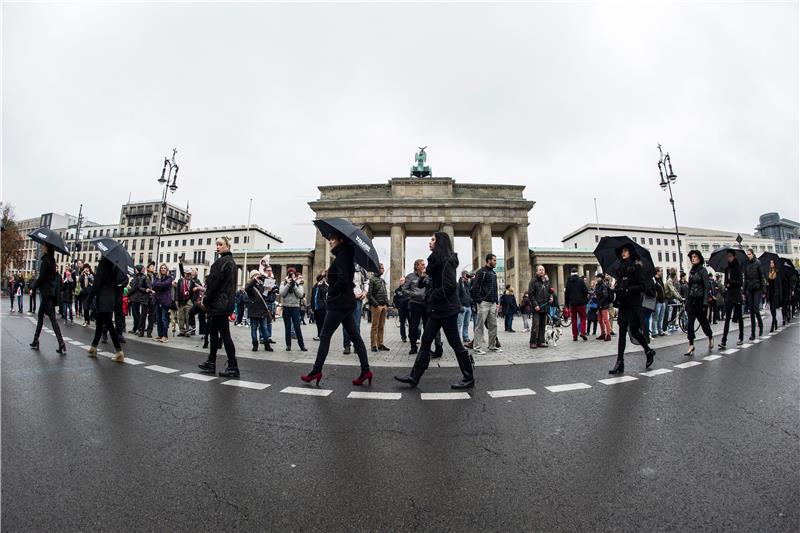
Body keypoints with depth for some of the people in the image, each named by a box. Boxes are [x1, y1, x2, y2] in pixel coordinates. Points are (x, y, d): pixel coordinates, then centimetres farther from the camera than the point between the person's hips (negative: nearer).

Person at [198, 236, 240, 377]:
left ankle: (233, 367, 1)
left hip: (219, 303, -10)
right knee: (213, 332, 17)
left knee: (224, 334, -5)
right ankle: (211, 363, 27)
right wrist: (207, 296, 15)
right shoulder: (230, 261, 15)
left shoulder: (223, 261, -15)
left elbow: (215, 283, -17)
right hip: (225, 303, 10)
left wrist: (206, 300, -6)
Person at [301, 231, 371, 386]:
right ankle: (365, 370, 9)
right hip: (346, 303, 10)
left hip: (339, 303, -10)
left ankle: (316, 371, 8)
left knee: (325, 336, 0)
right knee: (355, 336, 7)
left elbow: (342, 279, -22)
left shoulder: (341, 256, -12)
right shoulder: (345, 255, 16)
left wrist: (331, 293, -12)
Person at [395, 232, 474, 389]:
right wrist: (424, 279, 2)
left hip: (447, 309, -10)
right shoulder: (436, 260, 15)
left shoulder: (446, 260, -14)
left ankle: (469, 379, 17)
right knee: (425, 341, 9)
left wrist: (433, 295, -13)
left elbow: (449, 285, -22)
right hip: (438, 309, 10)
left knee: (455, 343, 1)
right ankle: (414, 376, 15)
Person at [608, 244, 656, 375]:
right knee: (622, 332, 3)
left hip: (633, 304, -6)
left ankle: (649, 351, 26)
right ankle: (620, 362, 7)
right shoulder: (621, 268, 15)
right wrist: (616, 290, 3)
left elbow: (642, 286, -10)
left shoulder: (636, 267, -4)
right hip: (622, 304, 6)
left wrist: (627, 290, -19)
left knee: (634, 331, 0)